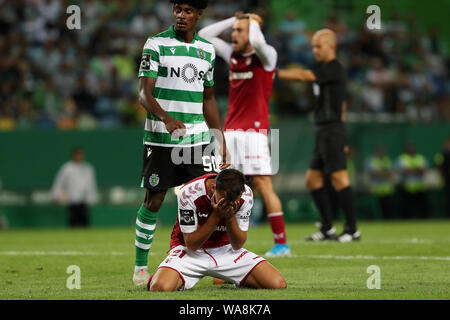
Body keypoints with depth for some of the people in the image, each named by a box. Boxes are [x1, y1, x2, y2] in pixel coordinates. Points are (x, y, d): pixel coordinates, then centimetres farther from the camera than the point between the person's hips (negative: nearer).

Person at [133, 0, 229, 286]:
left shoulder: (207, 50, 11)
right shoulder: (156, 45, -4)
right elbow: (145, 94, -11)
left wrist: (221, 140, 16)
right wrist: (165, 118, -30)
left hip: (197, 137, 4)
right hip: (161, 137, -4)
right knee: (153, 200, 1)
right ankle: (141, 266, 13)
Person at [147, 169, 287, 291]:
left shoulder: (246, 195, -16)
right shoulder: (188, 193, -26)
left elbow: (237, 245, -10)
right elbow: (191, 244, -20)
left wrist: (230, 216, -28)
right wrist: (217, 215, -30)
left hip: (225, 250, 3)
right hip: (191, 251, -3)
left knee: (277, 283, -17)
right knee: (161, 287, -35)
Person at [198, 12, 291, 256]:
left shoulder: (266, 55, -4)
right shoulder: (232, 55, 14)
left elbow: (256, 41, -27)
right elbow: (204, 35, 19)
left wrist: (253, 22, -7)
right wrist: (233, 20, 12)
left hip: (254, 131, -6)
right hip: (230, 131, 6)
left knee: (263, 187, -8)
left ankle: (281, 243, -2)